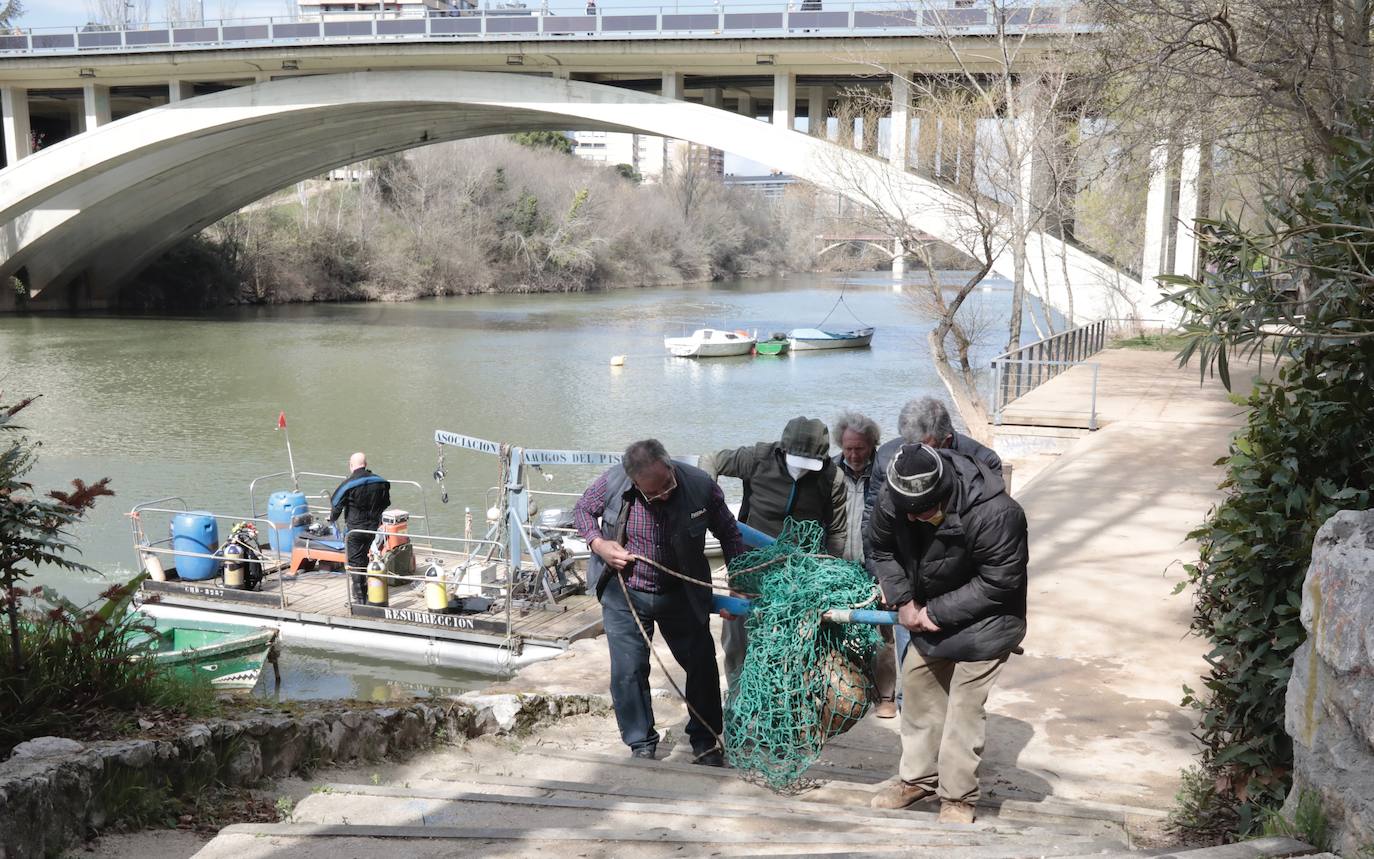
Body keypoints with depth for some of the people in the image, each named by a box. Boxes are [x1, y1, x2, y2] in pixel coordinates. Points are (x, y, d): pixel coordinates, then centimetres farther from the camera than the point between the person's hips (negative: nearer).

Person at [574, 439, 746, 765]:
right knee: (628, 671, 0)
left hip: (681, 594, 1)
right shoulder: (612, 482, -22)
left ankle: (705, 742, 28)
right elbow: (582, 510, 0)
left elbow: (728, 532, -3)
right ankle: (642, 746, 18)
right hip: (624, 594, -1)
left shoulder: (700, 485, -21)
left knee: (702, 664, 9)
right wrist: (598, 544, -18)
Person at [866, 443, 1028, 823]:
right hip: (929, 610, 6)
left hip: (983, 617, -5)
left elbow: (998, 583, -26)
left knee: (965, 703, -4)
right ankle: (918, 777, 28)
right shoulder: (891, 499, -21)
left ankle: (957, 796, 11)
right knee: (917, 683, 12)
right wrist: (903, 601, -10)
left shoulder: (995, 514, -36)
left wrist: (940, 613, -23)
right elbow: (881, 550, -1)